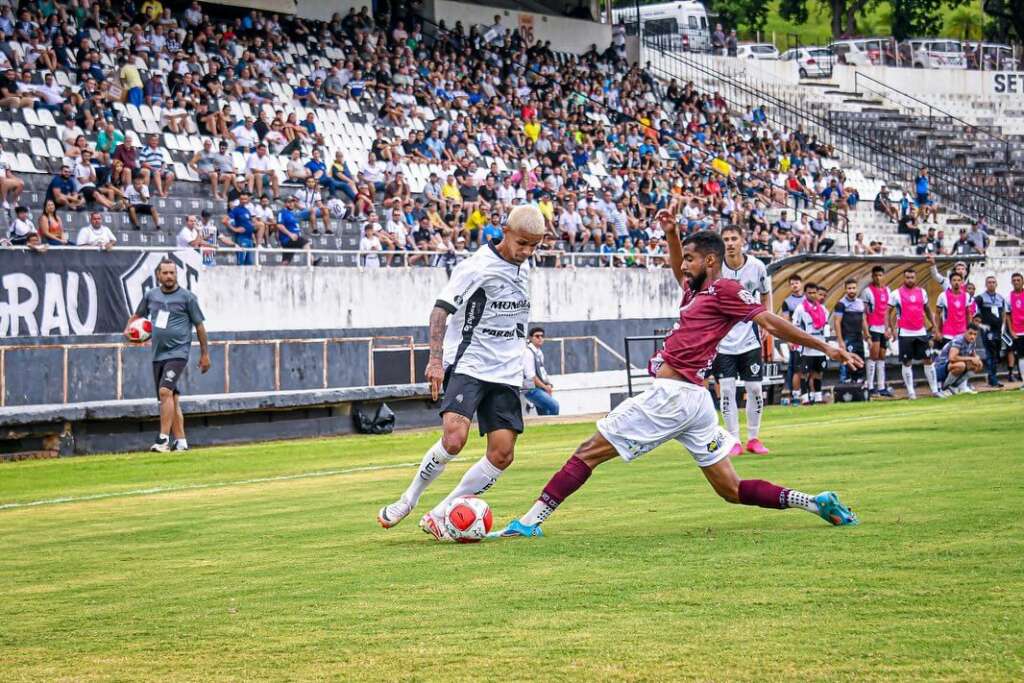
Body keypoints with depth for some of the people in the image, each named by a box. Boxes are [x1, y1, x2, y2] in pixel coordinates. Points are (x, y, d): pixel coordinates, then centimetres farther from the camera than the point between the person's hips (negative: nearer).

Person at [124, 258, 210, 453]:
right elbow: (137, 316, 24)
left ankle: (163, 439, -24)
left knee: (165, 391, -22)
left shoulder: (187, 297, -2)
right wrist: (128, 329, 2)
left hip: (178, 353, -6)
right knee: (172, 398, 8)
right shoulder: (151, 295, 10)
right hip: (158, 354, 6)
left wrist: (205, 353, 4)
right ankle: (180, 440, 14)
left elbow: (199, 325, 3)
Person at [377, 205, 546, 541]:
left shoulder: (523, 267, 11)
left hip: (505, 374, 7)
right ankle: (409, 499, -1)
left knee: (502, 453, -6)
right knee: (454, 440, -25)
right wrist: (436, 359, -27)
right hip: (468, 366, -7)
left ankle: (438, 516, 3)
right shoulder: (476, 266, -11)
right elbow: (441, 309, -17)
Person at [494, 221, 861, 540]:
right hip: (695, 399, 10)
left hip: (672, 394, -10)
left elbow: (771, 322, -6)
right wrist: (671, 234, 29)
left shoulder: (724, 290, -5)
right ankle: (817, 503, 3)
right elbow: (680, 272, 43)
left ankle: (529, 521, -6)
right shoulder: (699, 290, 21)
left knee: (589, 451, -5)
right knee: (733, 490, 10)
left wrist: (824, 347, -7)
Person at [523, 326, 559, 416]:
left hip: (541, 388, 9)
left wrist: (548, 385, 4)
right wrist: (545, 387, -13)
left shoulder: (539, 352, 15)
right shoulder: (528, 352, -13)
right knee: (554, 405, -23)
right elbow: (530, 375, -19)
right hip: (532, 389, -9)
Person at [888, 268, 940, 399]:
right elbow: (889, 312, 1)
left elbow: (927, 309, 19)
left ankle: (934, 389, 7)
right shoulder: (896, 294, -3)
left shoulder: (922, 292, 8)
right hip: (905, 333, -3)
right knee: (907, 363, 0)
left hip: (921, 332, 3)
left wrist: (933, 324, 10)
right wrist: (893, 329, -8)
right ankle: (910, 392, 6)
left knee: (928, 360, 2)